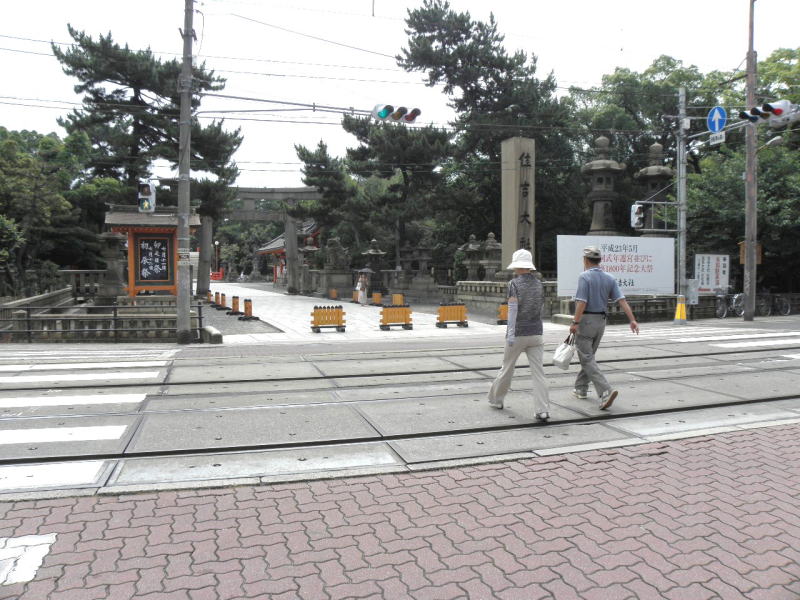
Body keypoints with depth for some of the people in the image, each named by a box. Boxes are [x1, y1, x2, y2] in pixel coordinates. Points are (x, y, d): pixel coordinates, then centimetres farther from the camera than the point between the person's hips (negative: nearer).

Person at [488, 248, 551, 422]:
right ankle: (542, 410, -8)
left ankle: (496, 399, 32)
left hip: (518, 334, -3)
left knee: (507, 368, 14)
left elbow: (513, 308, -16)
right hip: (536, 333, 3)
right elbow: (540, 308, 16)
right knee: (538, 371, 0)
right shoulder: (539, 284, 8)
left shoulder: (514, 283, -7)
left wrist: (510, 333, -19)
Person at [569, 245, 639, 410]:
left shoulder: (584, 277, -12)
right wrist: (632, 320, -6)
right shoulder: (609, 278, 6)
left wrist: (575, 323, -18)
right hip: (601, 321, 7)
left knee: (587, 359, -6)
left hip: (585, 320, -7)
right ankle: (581, 389, 30)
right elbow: (622, 300, -2)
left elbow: (582, 302, -20)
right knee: (589, 356, 21)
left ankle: (606, 391, -20)